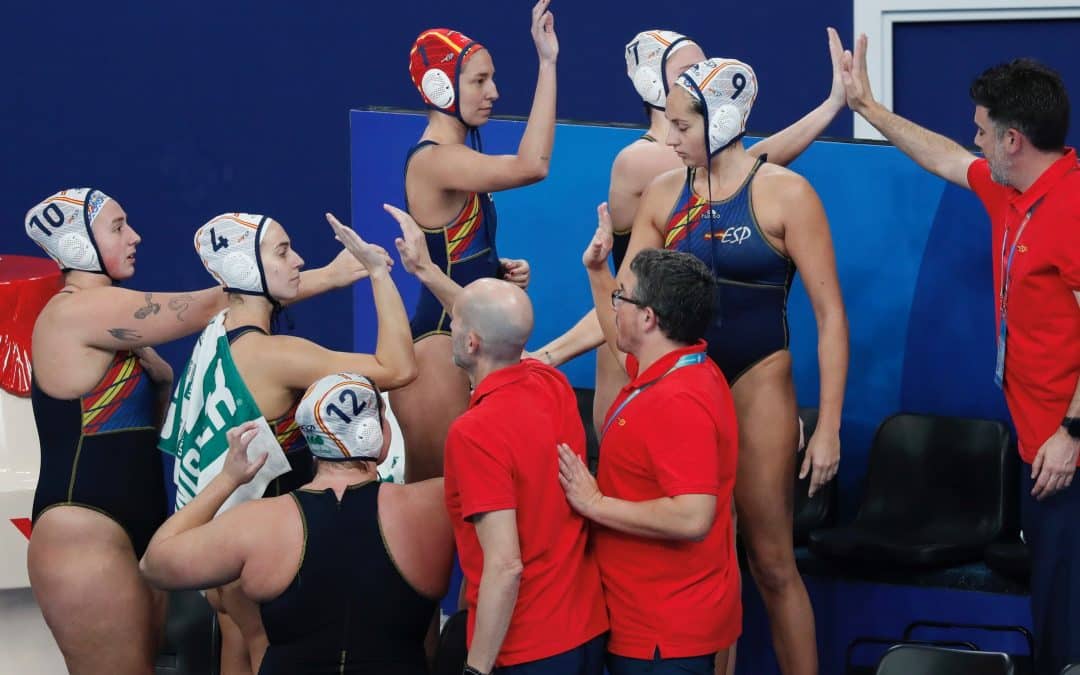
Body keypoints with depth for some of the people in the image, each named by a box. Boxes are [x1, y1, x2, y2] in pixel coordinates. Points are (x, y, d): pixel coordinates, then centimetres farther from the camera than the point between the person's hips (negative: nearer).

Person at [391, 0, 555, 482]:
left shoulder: (456, 161, 12)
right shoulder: (432, 160, -17)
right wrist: (547, 63, -31)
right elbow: (531, 166, -32)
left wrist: (501, 272, 3)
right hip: (438, 343, -9)